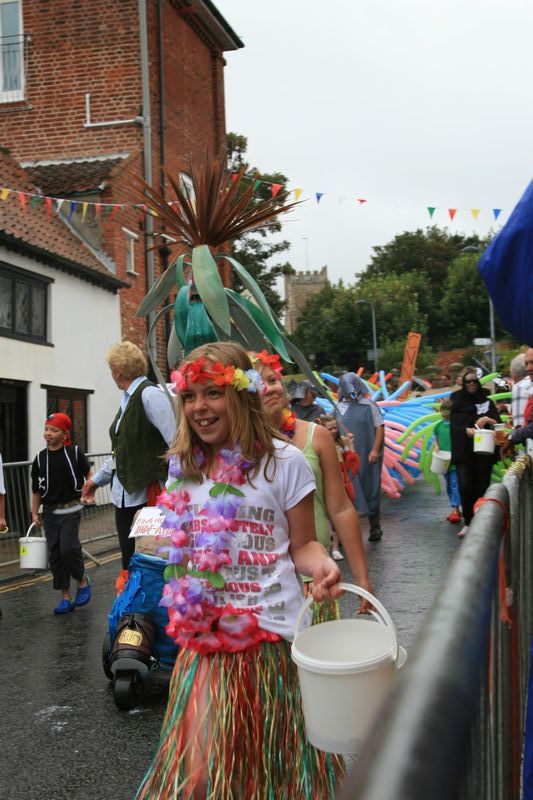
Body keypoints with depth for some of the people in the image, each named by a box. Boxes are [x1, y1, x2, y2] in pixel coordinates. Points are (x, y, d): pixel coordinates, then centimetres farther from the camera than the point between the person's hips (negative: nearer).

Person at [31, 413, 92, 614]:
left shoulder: (74, 452, -7)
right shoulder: (40, 458, 2)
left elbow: (88, 473, 9)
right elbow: (36, 489, 9)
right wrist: (34, 514, 7)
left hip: (70, 510, -4)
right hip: (49, 513, 4)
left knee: (68, 548, -17)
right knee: (55, 555, 5)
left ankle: (83, 581, 11)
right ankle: (66, 597, 16)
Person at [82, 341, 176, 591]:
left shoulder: (150, 395, -14)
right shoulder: (128, 399, 14)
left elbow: (176, 443, -19)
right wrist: (98, 478, 28)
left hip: (148, 494, -9)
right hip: (124, 493, 9)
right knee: (128, 559, 14)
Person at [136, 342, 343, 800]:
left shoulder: (284, 461, -8)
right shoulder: (185, 467, 7)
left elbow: (302, 545, -3)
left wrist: (320, 564, -23)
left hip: (269, 636, -4)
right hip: (205, 636, 4)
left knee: (268, 760, 11)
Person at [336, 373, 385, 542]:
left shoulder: (369, 407, 0)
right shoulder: (338, 409, 7)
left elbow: (379, 428, -2)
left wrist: (375, 450, -12)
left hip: (367, 458, -2)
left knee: (370, 491, 7)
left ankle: (375, 527, 19)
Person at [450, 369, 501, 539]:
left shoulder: (487, 402, 10)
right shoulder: (457, 403, 8)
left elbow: (499, 423, 4)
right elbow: (454, 426, -2)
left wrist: (488, 420, -17)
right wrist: (467, 430, -22)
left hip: (484, 451, 1)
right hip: (463, 451, -1)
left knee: (481, 486, 0)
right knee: (465, 486, -12)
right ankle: (468, 522, -2)